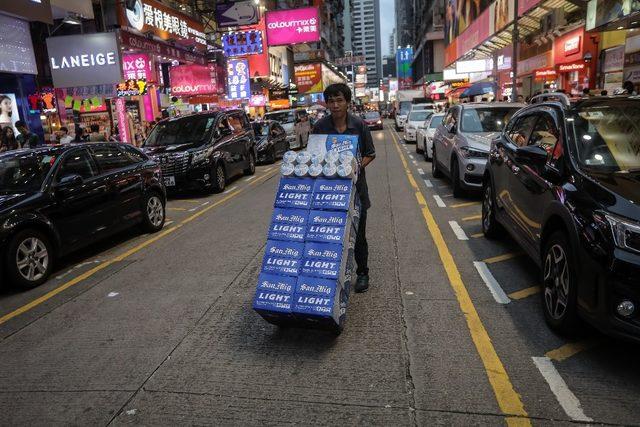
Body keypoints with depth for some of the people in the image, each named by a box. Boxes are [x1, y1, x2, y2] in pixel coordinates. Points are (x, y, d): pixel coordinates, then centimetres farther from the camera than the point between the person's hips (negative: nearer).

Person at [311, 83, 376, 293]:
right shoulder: (320, 126, -3)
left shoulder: (359, 125, -5)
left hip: (355, 187, -1)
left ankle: (362, 273, 25)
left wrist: (357, 166, -14)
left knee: (358, 234, 8)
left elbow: (370, 154, 3)